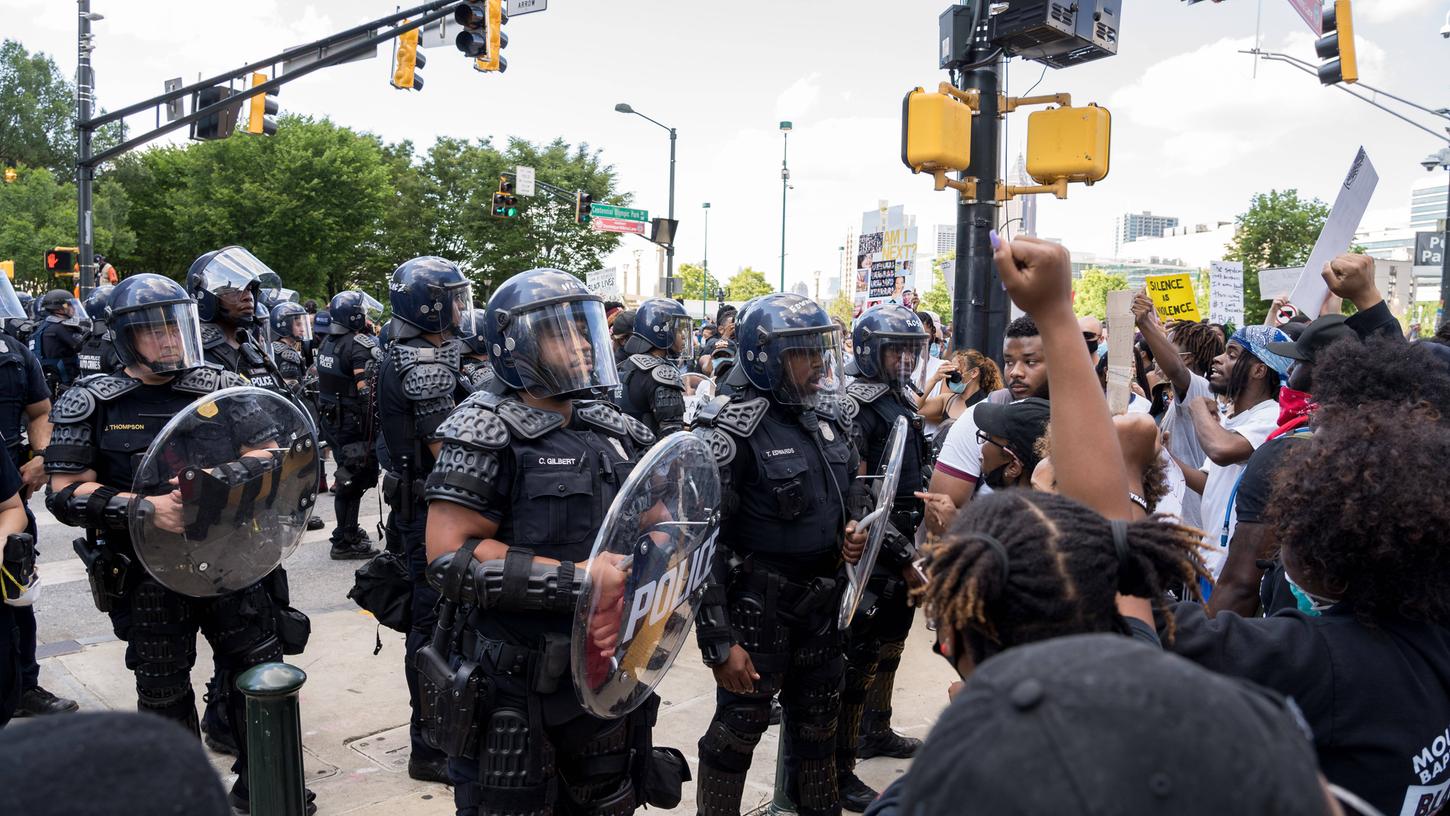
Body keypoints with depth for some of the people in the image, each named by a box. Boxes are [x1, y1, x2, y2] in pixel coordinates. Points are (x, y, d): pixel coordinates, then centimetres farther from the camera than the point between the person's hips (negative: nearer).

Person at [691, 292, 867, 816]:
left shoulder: (826, 416, 4)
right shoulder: (733, 431, -19)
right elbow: (704, 541, -20)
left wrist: (849, 534, -1)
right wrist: (718, 639, -20)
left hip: (821, 598, 7)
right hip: (757, 602, -7)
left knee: (817, 719, 21)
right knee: (740, 724, 7)